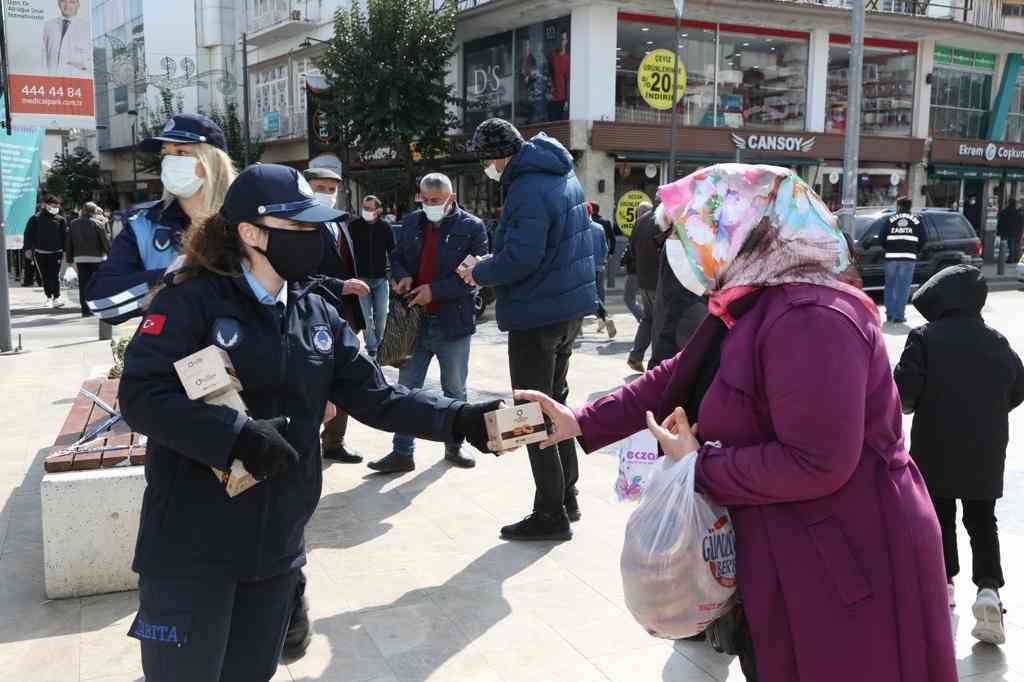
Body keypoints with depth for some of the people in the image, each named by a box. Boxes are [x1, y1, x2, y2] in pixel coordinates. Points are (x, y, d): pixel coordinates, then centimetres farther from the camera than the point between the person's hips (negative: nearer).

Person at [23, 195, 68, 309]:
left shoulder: (61, 220, 3)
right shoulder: (36, 219, 1)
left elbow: (65, 236, 5)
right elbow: (28, 234, 2)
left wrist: (65, 250, 1)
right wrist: (28, 248, -5)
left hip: (56, 252, -1)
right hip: (40, 252, 1)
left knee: (55, 276, -8)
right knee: (45, 277, 8)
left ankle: (57, 297, -7)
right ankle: (49, 297, 18)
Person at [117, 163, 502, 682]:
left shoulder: (317, 312, 6)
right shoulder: (191, 300, -11)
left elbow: (374, 396, 1)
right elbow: (140, 395, -19)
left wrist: (460, 420, -11)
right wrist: (236, 434, -26)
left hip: (275, 546, 6)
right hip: (191, 548, -5)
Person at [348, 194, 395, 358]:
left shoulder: (385, 227, 1)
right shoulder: (354, 226, -2)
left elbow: (392, 252, 8)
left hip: (381, 278, 1)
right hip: (361, 277, -1)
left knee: (381, 314, 4)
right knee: (366, 316, -2)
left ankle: (379, 344, 21)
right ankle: (372, 348, 5)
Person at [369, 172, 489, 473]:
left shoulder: (472, 227, -7)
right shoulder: (413, 224, 8)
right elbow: (397, 258, 19)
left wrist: (435, 290, -20)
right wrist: (403, 277, -5)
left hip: (453, 323, -3)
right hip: (415, 321, 4)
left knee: (455, 390, 12)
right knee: (407, 388, 6)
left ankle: (454, 446, 27)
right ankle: (402, 452, 13)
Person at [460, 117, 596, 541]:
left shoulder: (528, 189, -22)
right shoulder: (563, 175, 10)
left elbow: (520, 259, -28)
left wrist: (478, 273, -10)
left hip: (537, 315, -10)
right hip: (571, 307, 10)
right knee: (556, 402, 20)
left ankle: (551, 514, 7)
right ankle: (567, 497, 30)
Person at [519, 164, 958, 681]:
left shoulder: (809, 317, -27)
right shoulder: (753, 306, 8)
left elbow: (817, 464, -30)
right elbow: (678, 379, 11)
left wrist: (700, 465, -19)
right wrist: (581, 423, 4)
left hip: (846, 562, -9)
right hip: (788, 551, 10)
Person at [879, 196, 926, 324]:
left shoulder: (890, 219, 6)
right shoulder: (916, 221, 7)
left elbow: (881, 238, 1)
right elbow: (923, 239, 3)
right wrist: (915, 251, 16)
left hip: (891, 257, 0)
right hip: (909, 258, 0)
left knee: (890, 286, 13)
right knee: (903, 288, 3)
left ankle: (890, 314, 11)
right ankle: (898, 316, 1)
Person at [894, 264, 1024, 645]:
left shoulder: (925, 337, -11)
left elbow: (906, 389, -17)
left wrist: (911, 406, 4)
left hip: (936, 447, -3)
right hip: (986, 450, 3)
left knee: (940, 516, 14)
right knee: (982, 521, 12)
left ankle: (944, 581, 22)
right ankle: (989, 588, -3)